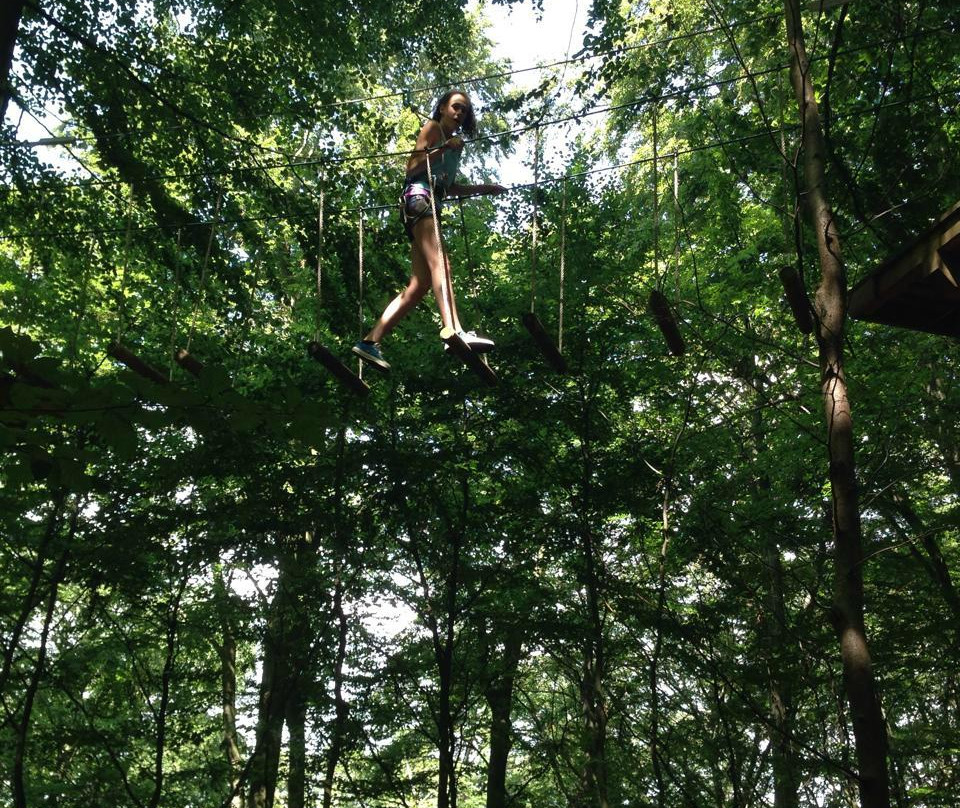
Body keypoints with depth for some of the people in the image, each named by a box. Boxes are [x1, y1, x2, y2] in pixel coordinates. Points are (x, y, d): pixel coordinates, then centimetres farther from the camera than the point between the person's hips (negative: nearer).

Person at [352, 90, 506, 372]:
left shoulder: (455, 142, 30)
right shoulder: (432, 128, 6)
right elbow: (412, 168, -6)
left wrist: (485, 188, 30)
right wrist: (443, 149, -14)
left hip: (432, 203, 9)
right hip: (419, 196, -9)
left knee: (420, 284, -2)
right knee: (440, 262, -29)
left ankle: (371, 341, -5)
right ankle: (454, 330, -49)